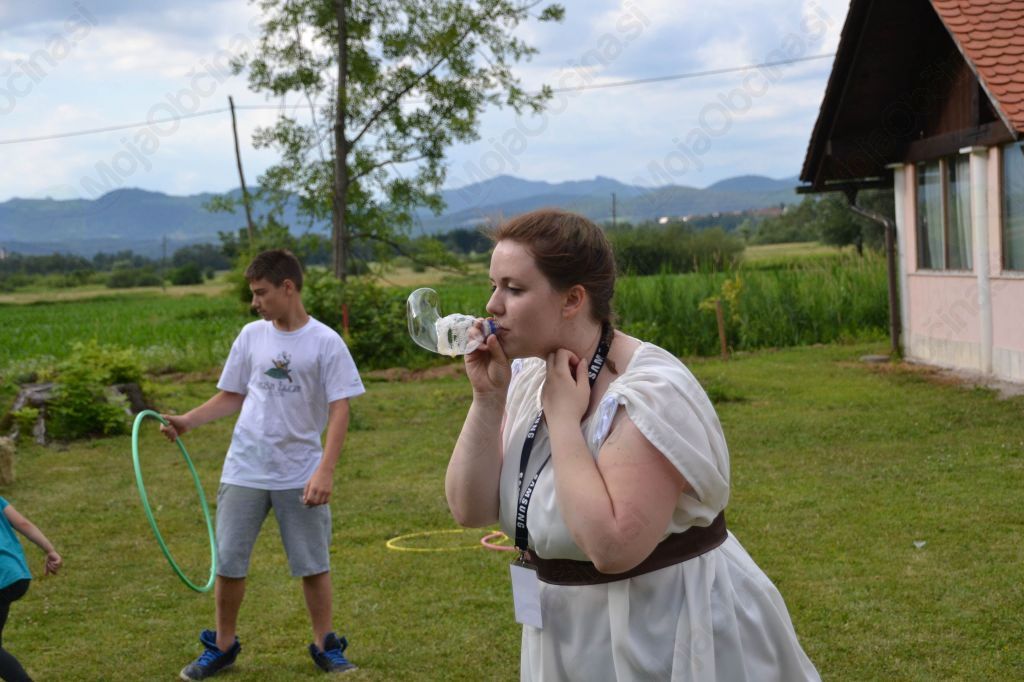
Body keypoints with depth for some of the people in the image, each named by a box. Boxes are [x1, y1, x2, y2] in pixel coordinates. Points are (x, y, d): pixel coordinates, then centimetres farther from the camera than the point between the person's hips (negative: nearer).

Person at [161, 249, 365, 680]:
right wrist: (188, 421, -3)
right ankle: (222, 647, 23)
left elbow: (339, 410, -10)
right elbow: (231, 397, 12)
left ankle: (325, 647, 22)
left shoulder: (326, 342, -7)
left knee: (314, 565, 6)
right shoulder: (251, 336, 4)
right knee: (228, 562, 7)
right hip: (245, 470, 3)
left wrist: (325, 470, -19)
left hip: (301, 475, -3)